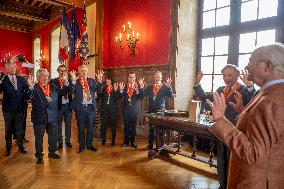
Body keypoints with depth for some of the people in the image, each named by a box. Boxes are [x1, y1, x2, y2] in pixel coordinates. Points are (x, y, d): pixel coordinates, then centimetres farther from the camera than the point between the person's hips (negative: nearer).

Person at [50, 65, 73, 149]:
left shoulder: (69, 81, 4)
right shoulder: (53, 81, -1)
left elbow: (71, 92, -12)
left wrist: (66, 82, -23)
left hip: (67, 105, 2)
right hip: (59, 105, -1)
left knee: (68, 124, 10)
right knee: (59, 124, 9)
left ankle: (68, 140, 23)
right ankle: (60, 141, 23)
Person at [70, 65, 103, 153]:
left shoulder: (92, 80, 10)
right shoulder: (75, 81, 2)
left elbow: (99, 90, -1)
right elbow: (72, 91, -14)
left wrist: (99, 80, -16)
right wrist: (73, 81, -27)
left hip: (91, 107, 2)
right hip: (80, 107, -2)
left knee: (90, 127, 9)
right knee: (81, 127, 9)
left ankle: (89, 145, 23)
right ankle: (81, 145, 23)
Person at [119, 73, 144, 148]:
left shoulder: (138, 86, 1)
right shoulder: (124, 86, 5)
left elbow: (141, 97, -10)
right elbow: (121, 96, -2)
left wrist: (141, 87, -23)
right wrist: (121, 89, -20)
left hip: (135, 109, -1)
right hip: (126, 109, 1)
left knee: (133, 126, 7)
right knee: (126, 126, 8)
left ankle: (133, 141, 20)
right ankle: (126, 141, 21)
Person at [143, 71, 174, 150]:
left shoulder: (165, 87, 0)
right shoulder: (150, 87, 10)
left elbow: (171, 95, -13)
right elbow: (143, 95, 5)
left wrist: (169, 86, -27)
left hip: (160, 110, -3)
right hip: (151, 110, 3)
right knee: (151, 127, 9)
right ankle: (150, 144, 19)